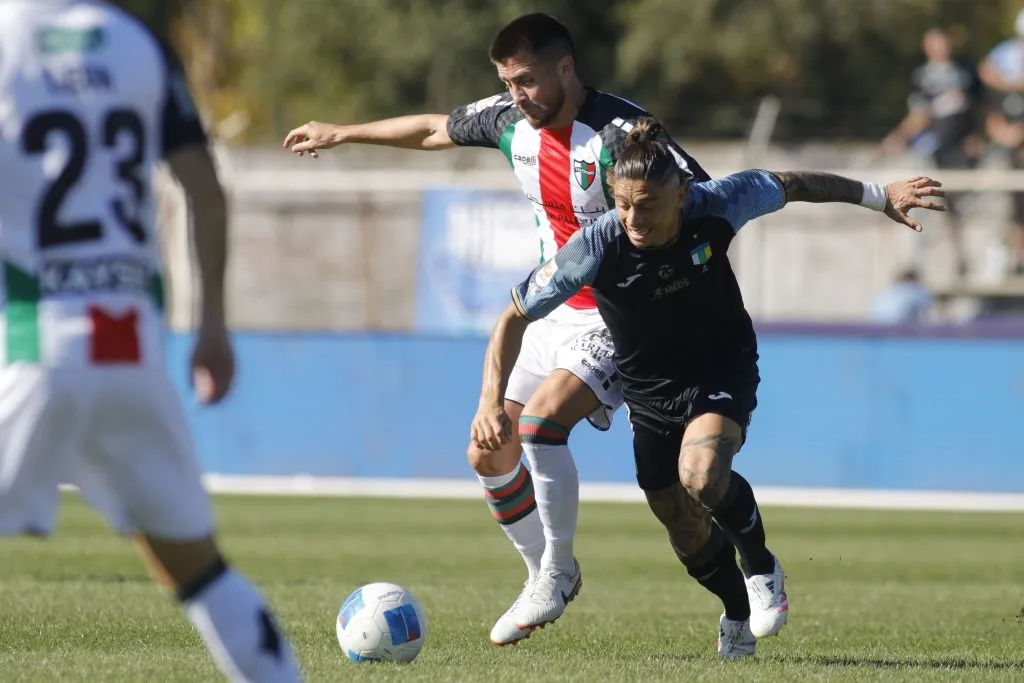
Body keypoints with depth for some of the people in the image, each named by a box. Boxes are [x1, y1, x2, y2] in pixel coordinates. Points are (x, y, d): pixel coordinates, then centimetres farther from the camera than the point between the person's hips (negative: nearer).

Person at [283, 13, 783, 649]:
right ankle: (549, 576, 22)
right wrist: (344, 133, 28)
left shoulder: (620, 132, -23)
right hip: (554, 314, 8)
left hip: (621, 321, -8)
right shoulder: (510, 120, -1)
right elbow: (435, 130, 18)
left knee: (540, 419, -26)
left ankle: (557, 571, -6)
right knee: (488, 450, 1)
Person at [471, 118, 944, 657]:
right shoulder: (595, 248, -28)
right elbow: (515, 317, -16)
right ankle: (736, 611, 40)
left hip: (724, 368, -2)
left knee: (702, 477, -30)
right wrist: (491, 403, -26)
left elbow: (789, 186, -5)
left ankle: (761, 566, -1)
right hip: (650, 388, 2)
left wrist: (879, 197, 7)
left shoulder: (715, 207, -26)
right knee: (685, 529, 9)